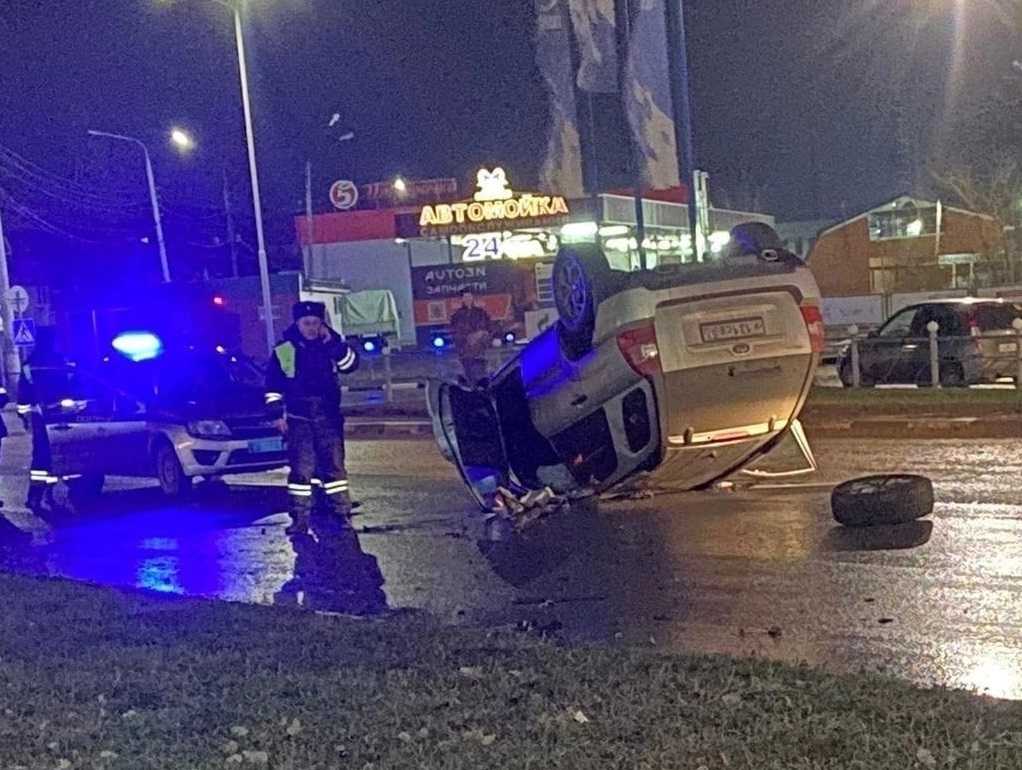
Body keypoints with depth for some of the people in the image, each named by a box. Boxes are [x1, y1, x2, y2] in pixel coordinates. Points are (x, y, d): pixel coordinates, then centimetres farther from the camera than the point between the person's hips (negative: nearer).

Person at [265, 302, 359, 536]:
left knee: (334, 466, 4)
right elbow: (273, 387, 4)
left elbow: (350, 365, -8)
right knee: (300, 468, -3)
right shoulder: (282, 352, 0)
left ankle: (341, 512, 10)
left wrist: (333, 343, -16)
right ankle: (300, 517, 0)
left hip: (329, 419, 2)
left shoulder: (330, 347, 6)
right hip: (298, 420, -2)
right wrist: (277, 414, -2)